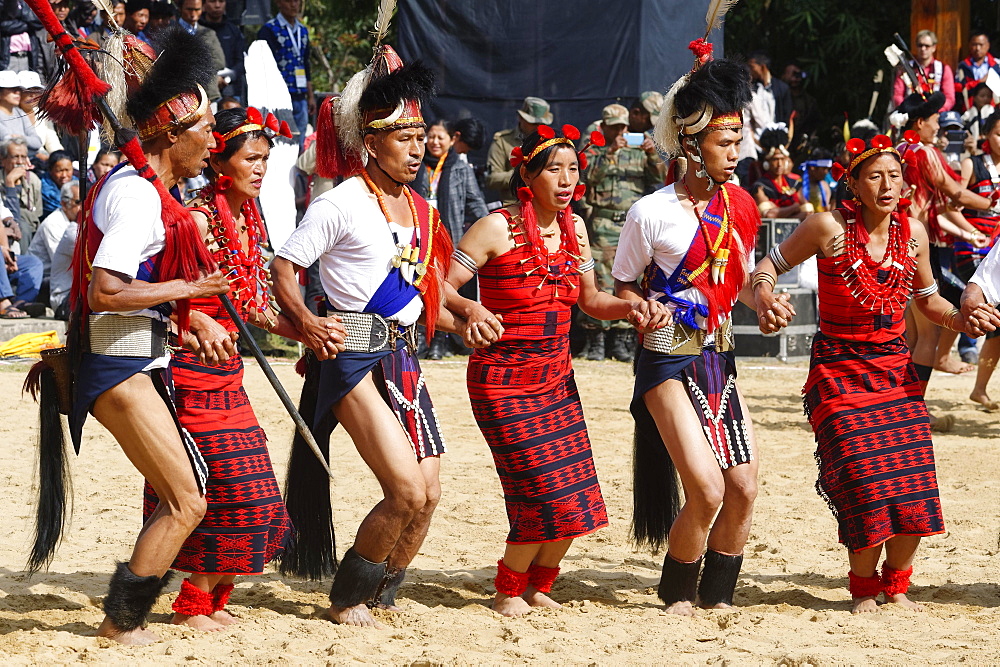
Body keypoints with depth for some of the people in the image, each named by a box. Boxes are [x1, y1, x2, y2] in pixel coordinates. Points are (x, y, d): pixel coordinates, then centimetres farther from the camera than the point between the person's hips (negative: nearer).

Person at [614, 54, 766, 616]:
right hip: (669, 361, -6)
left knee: (745, 489, 1)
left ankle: (717, 597, 19)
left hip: (721, 359, 6)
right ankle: (677, 594, 9)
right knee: (707, 491, -14)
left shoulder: (742, 205, 6)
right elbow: (623, 287, 1)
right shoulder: (652, 213, -10)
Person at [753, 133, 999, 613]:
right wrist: (765, 302, -21)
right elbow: (770, 266, 0)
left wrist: (962, 321, -1)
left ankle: (896, 583, 15)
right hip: (839, 370, -4)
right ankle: (863, 587, 8)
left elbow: (927, 300, 18)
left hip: (895, 368, 4)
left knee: (912, 479, -6)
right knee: (864, 478, -14)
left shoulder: (913, 234, 3)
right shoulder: (830, 228, -10)